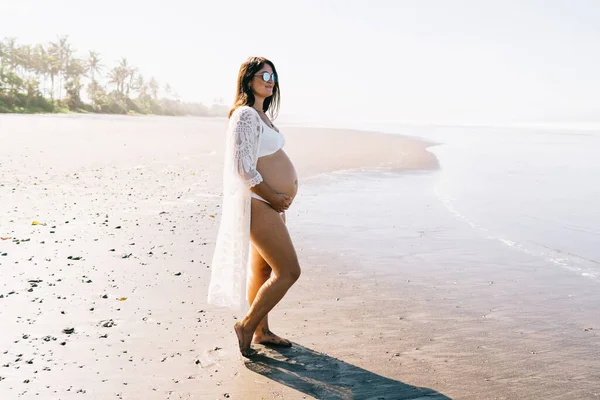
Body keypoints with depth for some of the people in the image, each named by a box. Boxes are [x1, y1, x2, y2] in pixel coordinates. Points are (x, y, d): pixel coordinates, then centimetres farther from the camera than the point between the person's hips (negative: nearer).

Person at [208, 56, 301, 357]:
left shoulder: (261, 114, 15)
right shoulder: (246, 115, -16)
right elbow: (244, 169, -24)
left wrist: (281, 196, 9)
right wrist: (274, 198, -16)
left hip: (269, 204, 10)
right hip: (258, 205, -10)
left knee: (263, 269, 16)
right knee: (289, 271, -7)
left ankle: (262, 331, 29)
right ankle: (247, 325, 7)